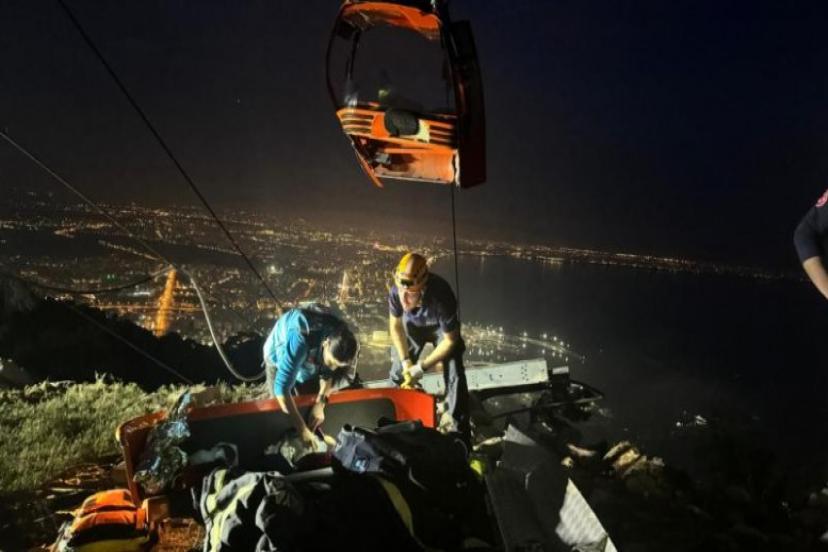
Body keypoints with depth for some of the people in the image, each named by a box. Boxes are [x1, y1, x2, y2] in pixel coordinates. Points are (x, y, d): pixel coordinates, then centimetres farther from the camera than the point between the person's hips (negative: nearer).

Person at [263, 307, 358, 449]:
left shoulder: (339, 340, -30)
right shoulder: (300, 341, -47)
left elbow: (330, 374, -10)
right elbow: (282, 387, -46)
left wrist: (320, 404, -24)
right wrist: (302, 429, -44)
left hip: (310, 360, 4)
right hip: (279, 359, -4)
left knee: (310, 405, 10)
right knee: (283, 411, 1)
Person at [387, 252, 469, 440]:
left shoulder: (441, 296, -43)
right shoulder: (396, 291, -34)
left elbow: (450, 340, -27)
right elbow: (395, 326, -11)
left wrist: (422, 367, -25)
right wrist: (405, 361, -15)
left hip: (442, 328, -3)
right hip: (412, 325, 3)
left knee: (454, 377, -15)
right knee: (398, 373, 5)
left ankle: (459, 430, -3)